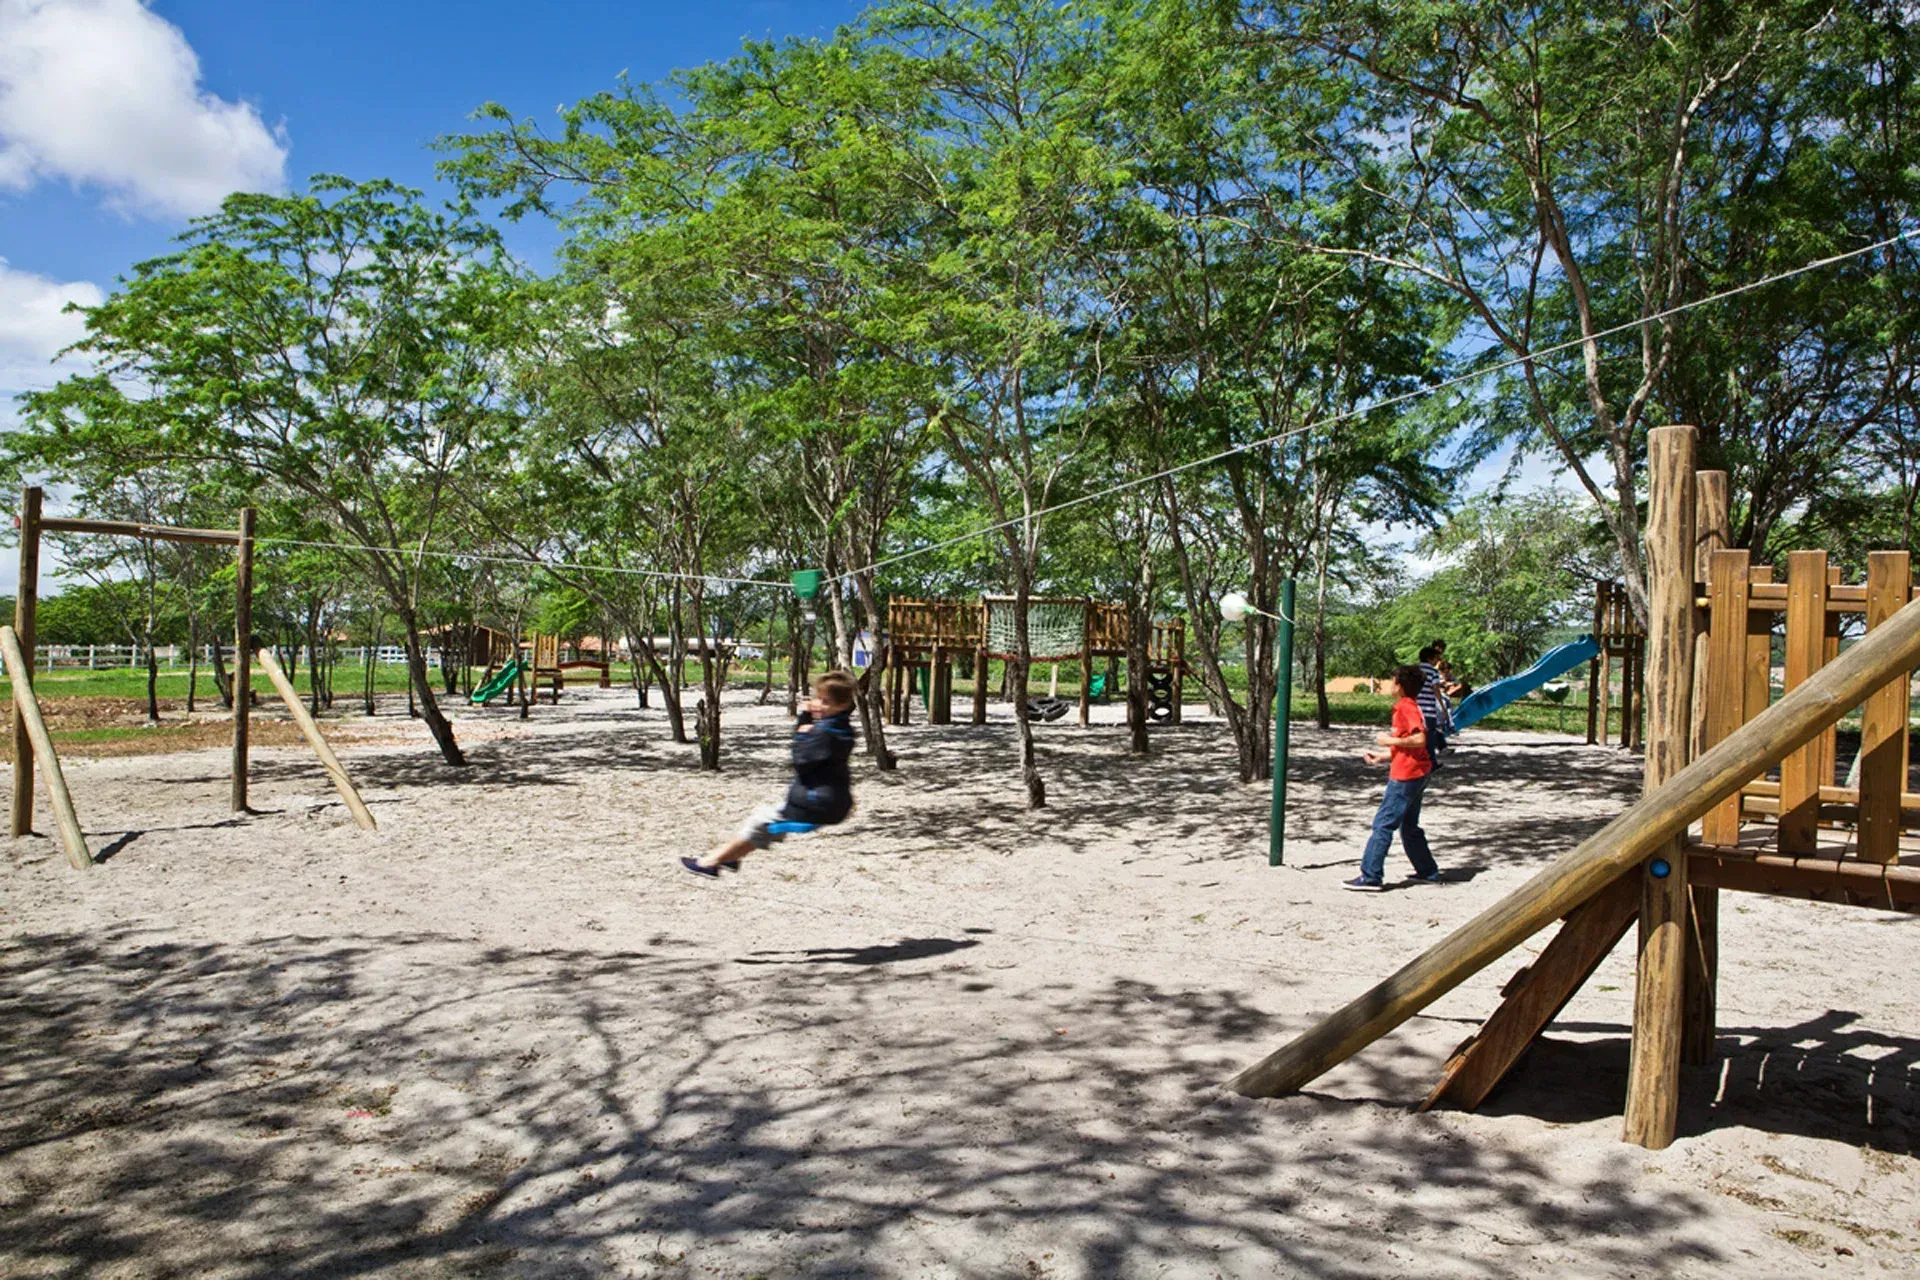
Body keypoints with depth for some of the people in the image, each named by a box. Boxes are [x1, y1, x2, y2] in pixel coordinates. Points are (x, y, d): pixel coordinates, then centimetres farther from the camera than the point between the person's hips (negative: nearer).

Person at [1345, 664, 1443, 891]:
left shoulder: (1406, 707, -15)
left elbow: (1419, 739, -27)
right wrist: (1383, 756, 15)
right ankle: (1428, 873, 25)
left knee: (1383, 824, -8)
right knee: (1409, 827, 18)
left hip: (1406, 776, -10)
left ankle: (1370, 877, -7)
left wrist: (1391, 740, -17)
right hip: (1416, 774, 10)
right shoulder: (1409, 707, 16)